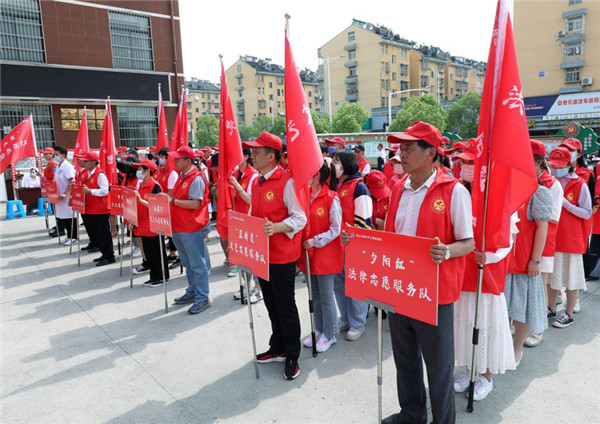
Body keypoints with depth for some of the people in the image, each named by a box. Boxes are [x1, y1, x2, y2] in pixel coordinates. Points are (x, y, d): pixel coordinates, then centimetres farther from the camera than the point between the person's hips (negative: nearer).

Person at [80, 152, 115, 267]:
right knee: (94, 234, 14)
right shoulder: (88, 174, 14)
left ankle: (109, 257, 5)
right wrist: (83, 190, 7)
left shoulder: (100, 174, -13)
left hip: (101, 210, -10)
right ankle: (105, 254, 25)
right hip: (91, 210, 10)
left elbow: (104, 191, -20)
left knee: (103, 234, -4)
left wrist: (90, 191, -28)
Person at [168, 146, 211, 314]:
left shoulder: (196, 179, -16)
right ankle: (192, 292, 33)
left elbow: (195, 204, -23)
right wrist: (168, 199, 5)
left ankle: (202, 298, 9)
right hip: (178, 228, 10)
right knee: (188, 264, 20)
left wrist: (173, 201, -21)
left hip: (192, 229, -10)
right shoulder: (182, 177, 14)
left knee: (197, 265, 0)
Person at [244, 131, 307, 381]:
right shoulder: (256, 183, 10)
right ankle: (278, 349, 36)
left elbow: (300, 218, -18)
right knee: (271, 305, 18)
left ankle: (292, 357, 21)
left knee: (285, 306, 4)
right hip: (262, 255, 8)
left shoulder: (287, 181, -15)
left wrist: (276, 228, -31)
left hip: (282, 256, -8)